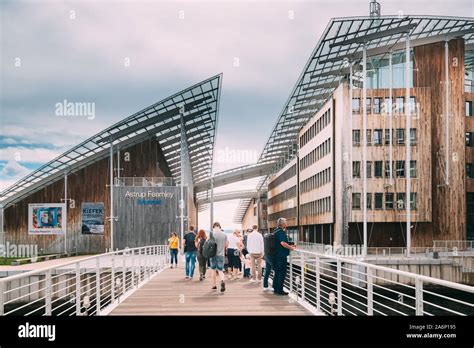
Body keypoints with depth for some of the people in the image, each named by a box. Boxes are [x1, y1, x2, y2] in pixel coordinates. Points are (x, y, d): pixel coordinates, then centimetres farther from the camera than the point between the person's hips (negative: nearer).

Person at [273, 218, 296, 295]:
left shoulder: (277, 231, 16)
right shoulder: (281, 232, -16)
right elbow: (283, 243, -27)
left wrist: (290, 246, 20)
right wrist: (291, 248, -15)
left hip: (277, 255, 10)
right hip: (282, 255, -10)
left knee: (277, 272, 15)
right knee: (282, 272, -5)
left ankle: (275, 289, 20)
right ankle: (280, 290, -3)